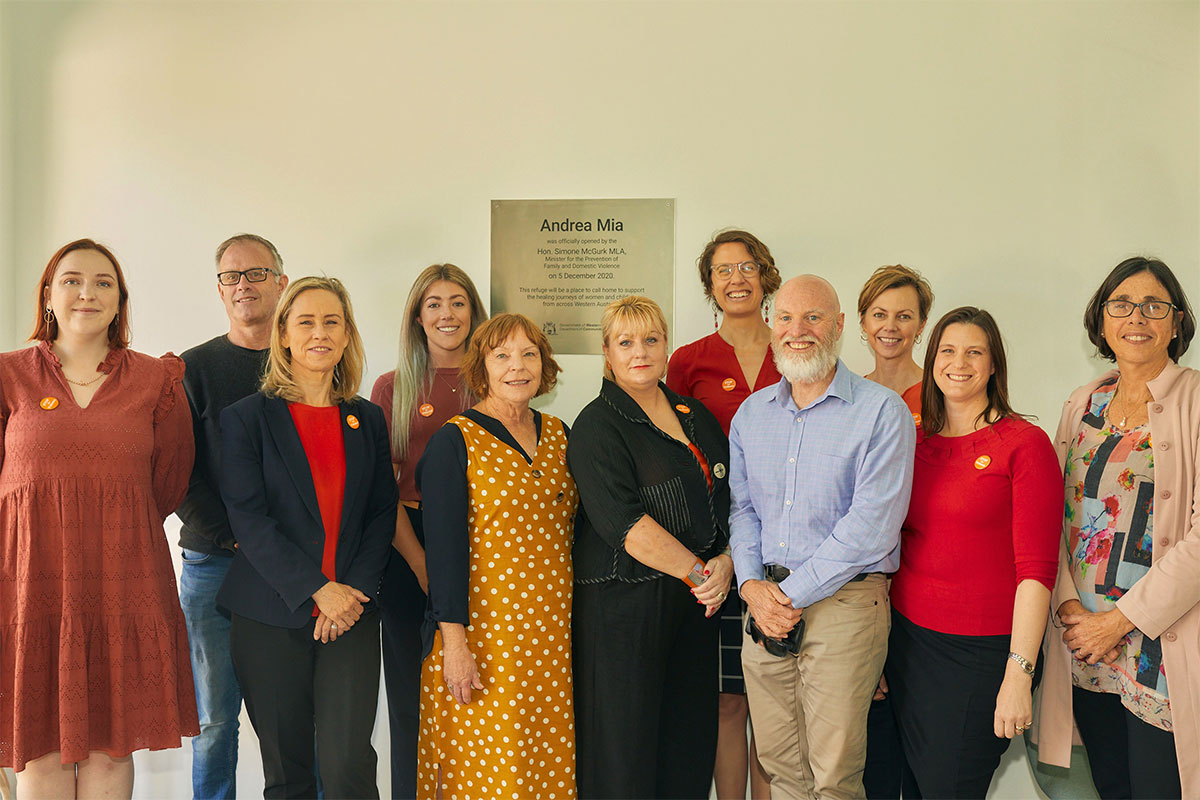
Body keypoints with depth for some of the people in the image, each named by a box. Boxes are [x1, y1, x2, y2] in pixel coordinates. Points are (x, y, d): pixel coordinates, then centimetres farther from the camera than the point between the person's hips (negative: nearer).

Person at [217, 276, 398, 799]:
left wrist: (355, 590, -7)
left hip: (351, 613, 2)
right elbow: (248, 519, -7)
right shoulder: (246, 418, 1)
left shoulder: (368, 420, 10)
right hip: (271, 618, -1)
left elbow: (382, 514, 8)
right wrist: (318, 590, -14)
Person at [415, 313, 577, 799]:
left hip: (553, 631, 5)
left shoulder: (558, 435, 10)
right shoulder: (453, 442, -7)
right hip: (484, 631, -5)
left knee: (552, 759, 10)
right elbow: (444, 545, -11)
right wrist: (453, 640, -15)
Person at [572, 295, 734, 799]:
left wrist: (725, 562, -3)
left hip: (697, 604, 6)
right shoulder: (598, 426, -7)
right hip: (623, 602, -6)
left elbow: (732, 500, 14)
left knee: (691, 742, 10)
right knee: (625, 751, 1)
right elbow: (624, 523, -17)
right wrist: (698, 571, -13)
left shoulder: (696, 416, 13)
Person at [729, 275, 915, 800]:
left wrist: (793, 593, -14)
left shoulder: (882, 412, -7)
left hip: (843, 602, -4)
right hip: (763, 603, 5)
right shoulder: (751, 412, 11)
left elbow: (873, 524, -14)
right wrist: (752, 584, -3)